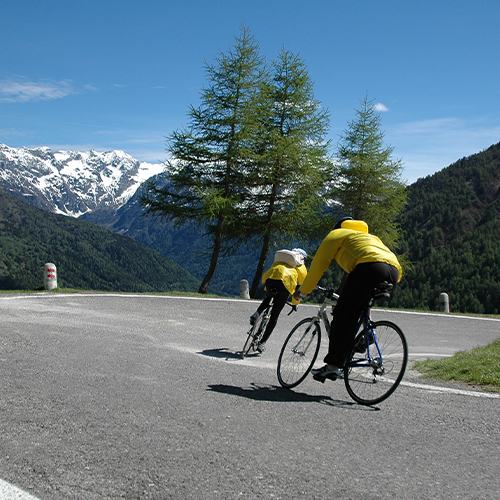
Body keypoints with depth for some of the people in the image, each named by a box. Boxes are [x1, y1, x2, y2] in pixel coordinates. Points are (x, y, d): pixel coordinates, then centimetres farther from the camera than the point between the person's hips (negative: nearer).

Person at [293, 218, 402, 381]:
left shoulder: (336, 235, 25)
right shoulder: (370, 237, 44)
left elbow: (318, 264, 22)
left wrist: (302, 291, 32)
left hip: (369, 268, -7)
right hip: (394, 271, 7)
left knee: (343, 316, -3)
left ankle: (332, 365, -7)